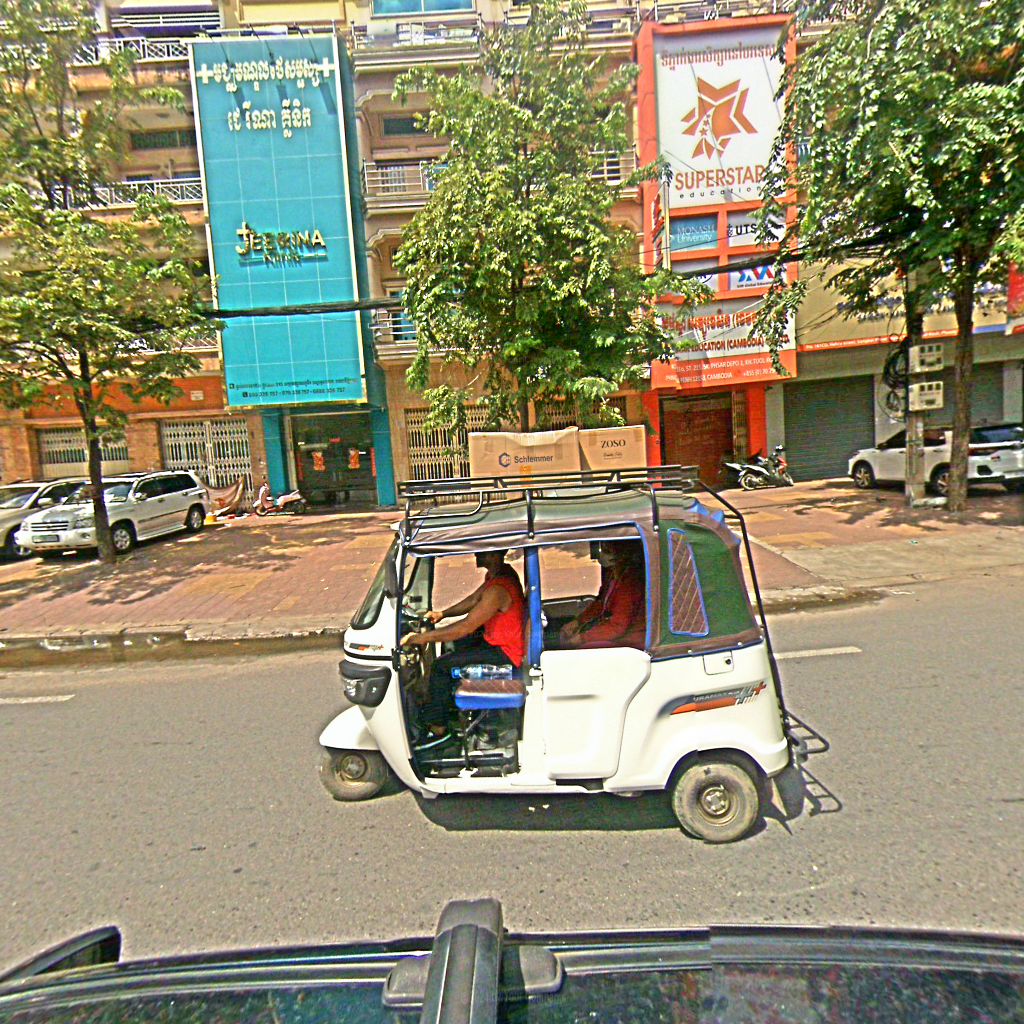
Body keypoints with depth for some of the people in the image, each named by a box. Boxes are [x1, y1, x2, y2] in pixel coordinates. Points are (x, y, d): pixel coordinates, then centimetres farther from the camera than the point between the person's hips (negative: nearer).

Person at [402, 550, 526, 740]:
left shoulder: (498, 590, -31)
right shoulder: (502, 572, 1)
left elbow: (466, 627, -30)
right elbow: (474, 599, 12)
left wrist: (423, 637, -26)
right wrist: (442, 614, 5)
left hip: (505, 651, -10)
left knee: (440, 665, -7)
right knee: (454, 642, 24)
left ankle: (436, 725, 8)